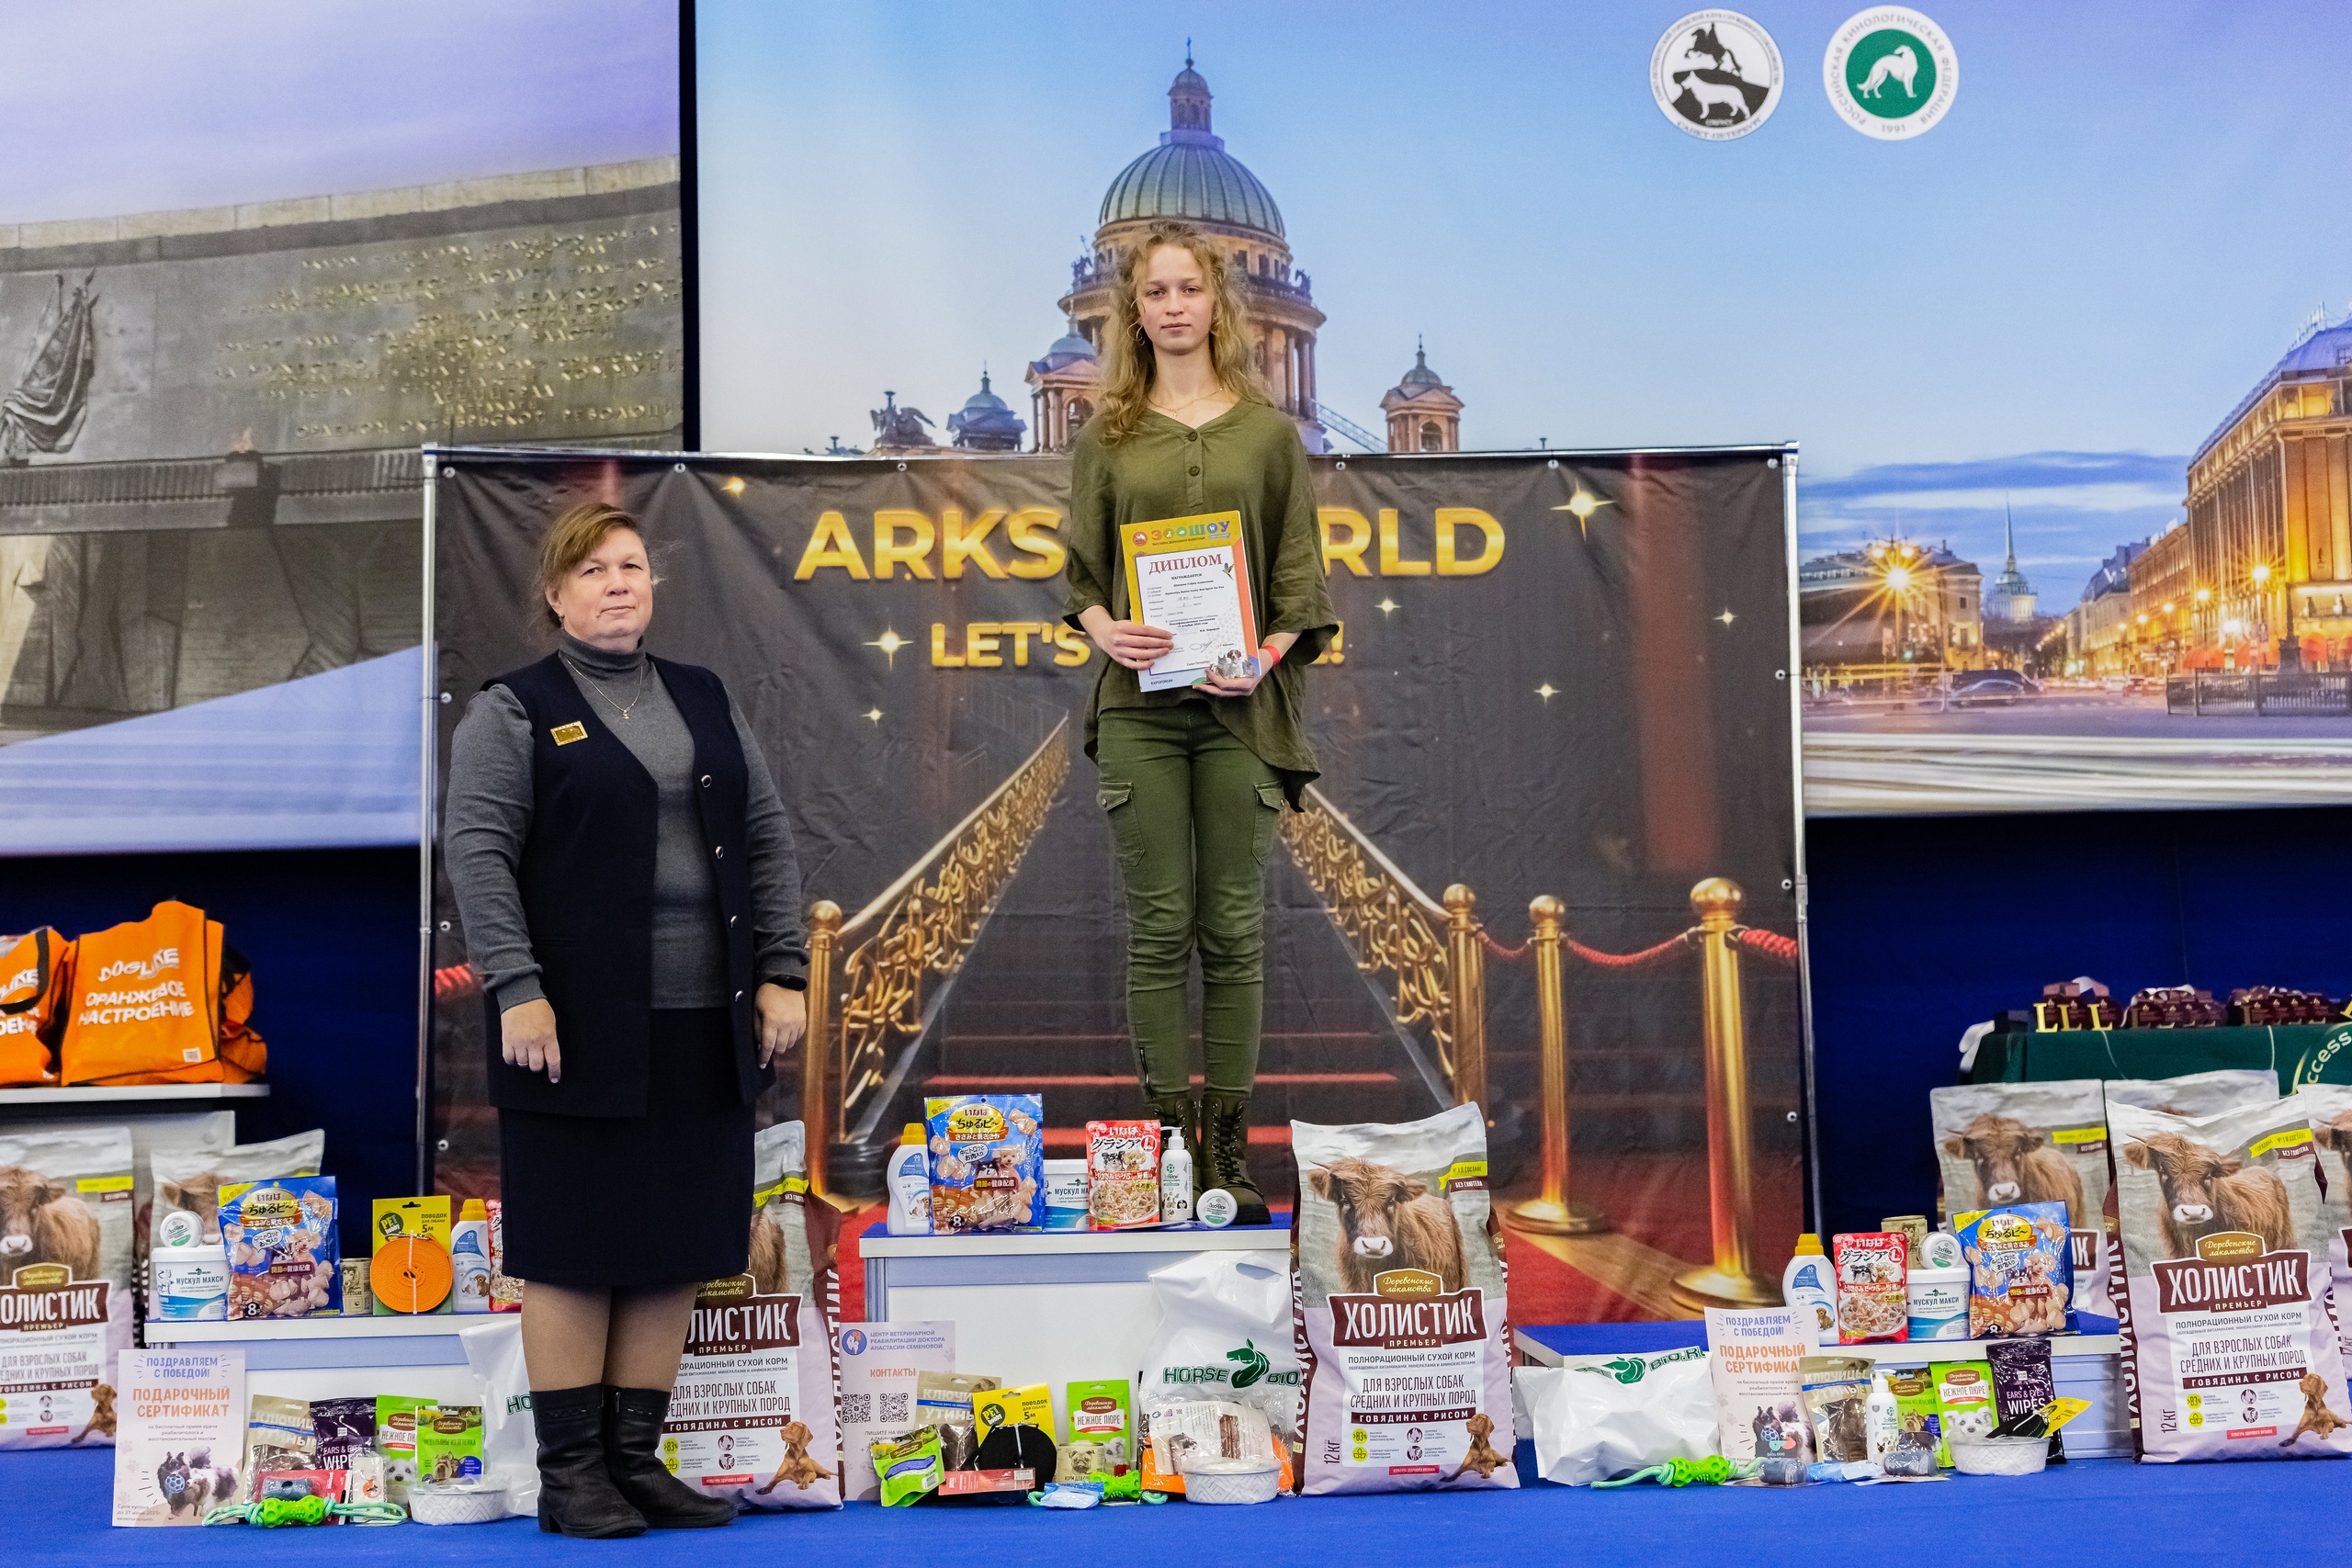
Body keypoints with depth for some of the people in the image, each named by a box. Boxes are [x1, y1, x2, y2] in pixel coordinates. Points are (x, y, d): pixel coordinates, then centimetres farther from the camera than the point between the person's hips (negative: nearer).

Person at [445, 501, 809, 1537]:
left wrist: (782, 972, 4)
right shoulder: (513, 712, 1)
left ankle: (636, 1458, 17)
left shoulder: (708, 703, 15)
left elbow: (767, 840, 13)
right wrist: (517, 990, -17)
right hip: (578, 1028, -5)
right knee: (573, 1248, 1)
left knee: (675, 1245, 7)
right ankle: (568, 1473, 10)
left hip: (704, 1026, 5)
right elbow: (478, 851, -8)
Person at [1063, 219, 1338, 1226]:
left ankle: (1229, 1150, 7)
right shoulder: (1108, 435, 10)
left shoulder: (1269, 431, 9)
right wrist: (1105, 630, -12)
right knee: (1159, 927, 1)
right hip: (1140, 701, 0)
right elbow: (1081, 570, 9)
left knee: (1234, 929, 2)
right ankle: (1168, 1141, 6)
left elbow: (1299, 575, 6)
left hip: (1240, 702, 0)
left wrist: (1267, 656, -11)